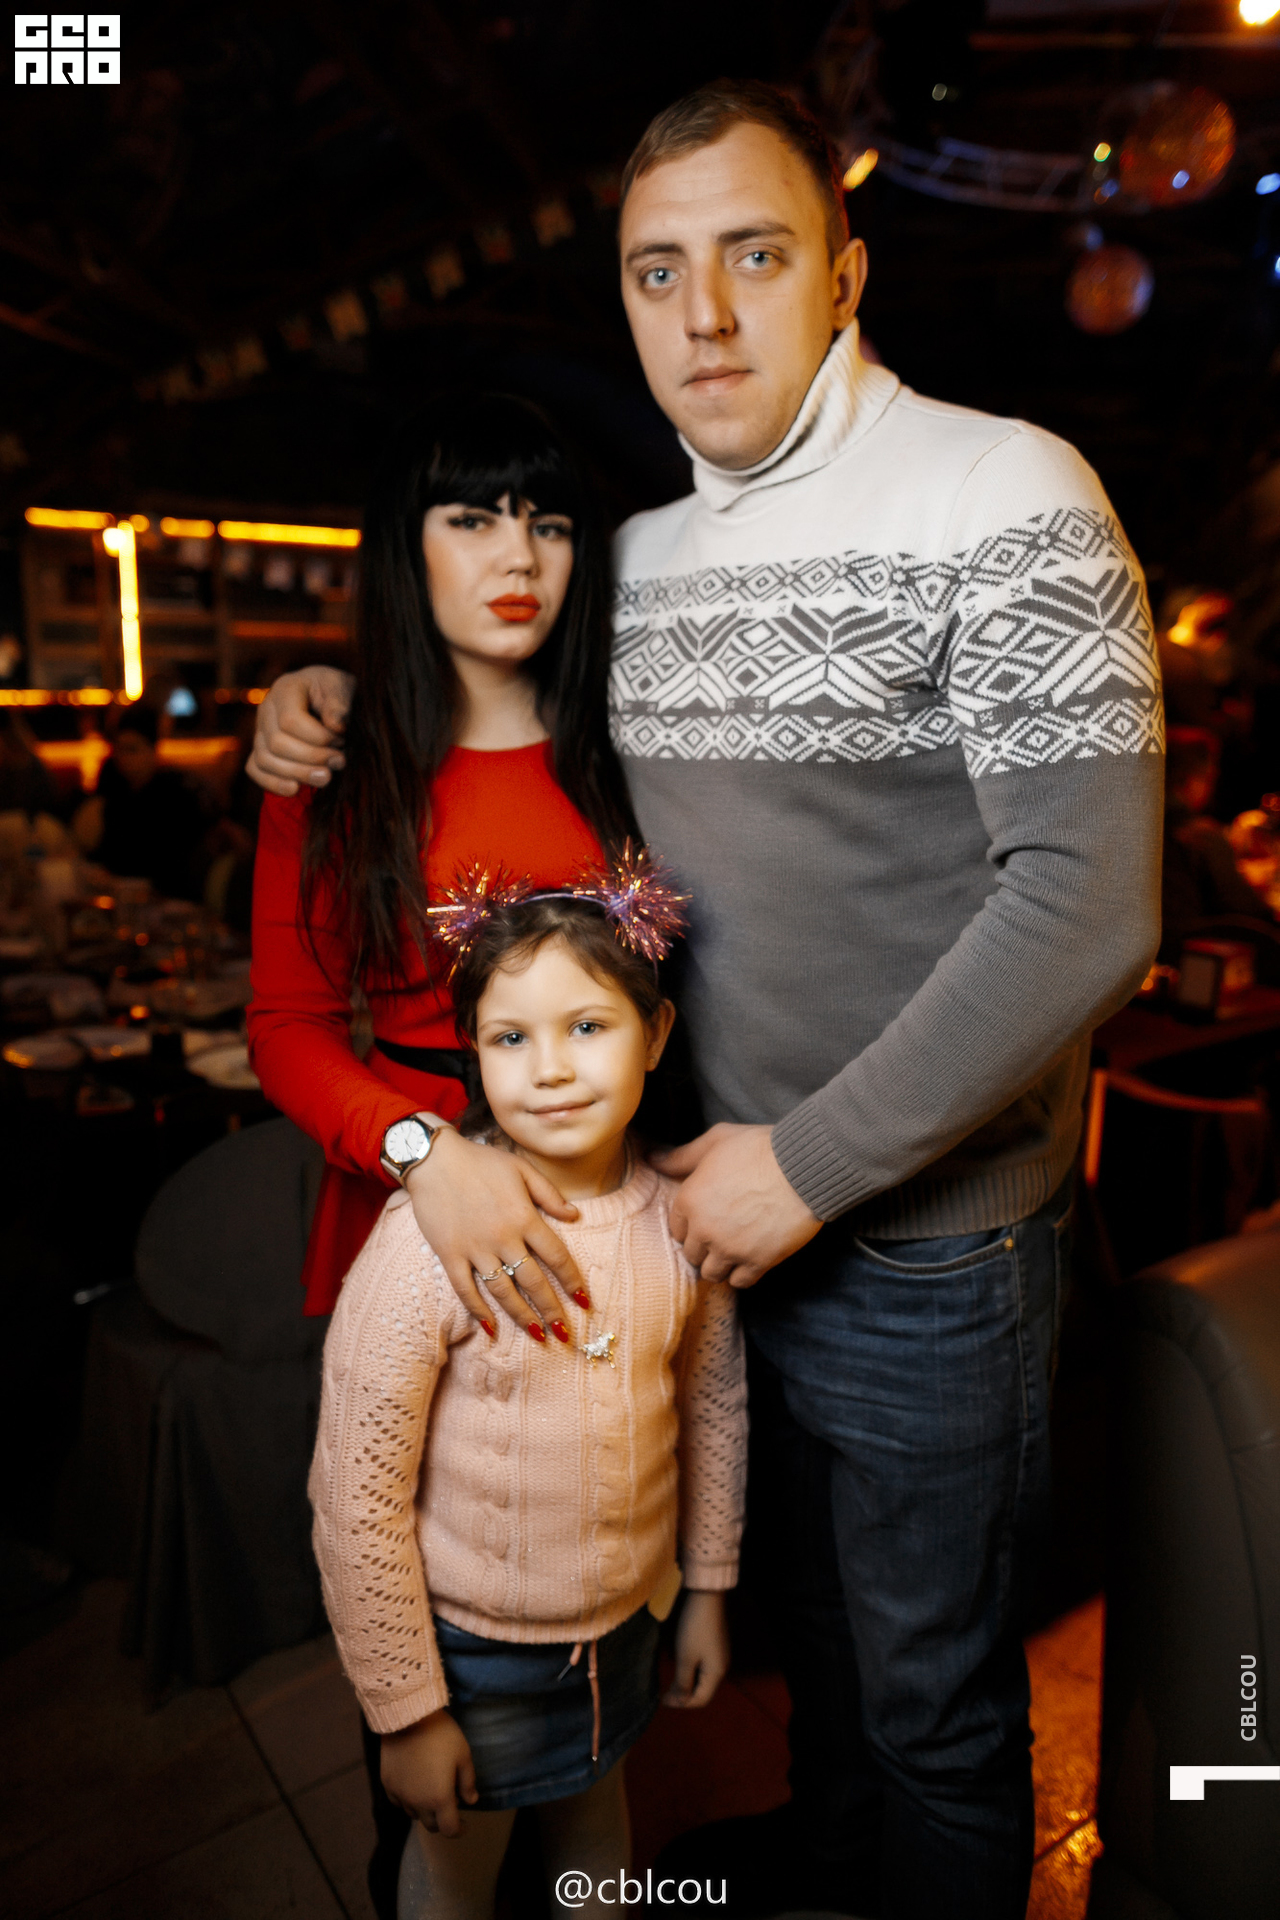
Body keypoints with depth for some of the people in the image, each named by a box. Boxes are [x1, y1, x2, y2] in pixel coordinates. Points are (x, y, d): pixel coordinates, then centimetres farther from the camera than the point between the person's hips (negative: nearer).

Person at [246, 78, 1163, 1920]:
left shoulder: (1003, 496, -15)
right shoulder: (640, 556, 5)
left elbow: (1088, 906, -23)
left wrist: (817, 1165, -20)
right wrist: (342, 708, 2)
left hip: (924, 1241, -6)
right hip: (737, 1212, 7)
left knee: (931, 1699, 18)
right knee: (810, 1622, 30)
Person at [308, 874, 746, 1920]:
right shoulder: (429, 1239, -30)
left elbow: (715, 1405, 0)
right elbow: (357, 1495, -21)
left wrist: (709, 1587, 9)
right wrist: (406, 1708, -12)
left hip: (628, 1619, 4)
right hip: (472, 1640, -3)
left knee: (593, 1806, 31)